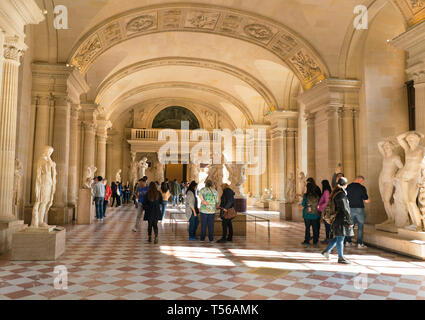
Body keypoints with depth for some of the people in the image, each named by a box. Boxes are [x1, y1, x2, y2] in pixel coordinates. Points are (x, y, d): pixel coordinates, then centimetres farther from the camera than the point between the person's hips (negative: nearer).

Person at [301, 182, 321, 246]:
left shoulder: (305, 195, -11)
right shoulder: (317, 195, -4)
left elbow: (303, 204, -5)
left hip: (307, 214, -2)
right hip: (315, 214, 2)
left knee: (307, 227, 7)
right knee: (315, 228, 9)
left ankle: (307, 241, 10)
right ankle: (315, 241, 14)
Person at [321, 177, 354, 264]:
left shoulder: (335, 193, 11)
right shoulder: (341, 194, -19)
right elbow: (345, 209, -19)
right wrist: (350, 221, -14)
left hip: (337, 218, 10)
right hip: (341, 219, -10)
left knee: (338, 237, 18)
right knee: (340, 238, 0)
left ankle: (327, 251, 24)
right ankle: (340, 258, 9)